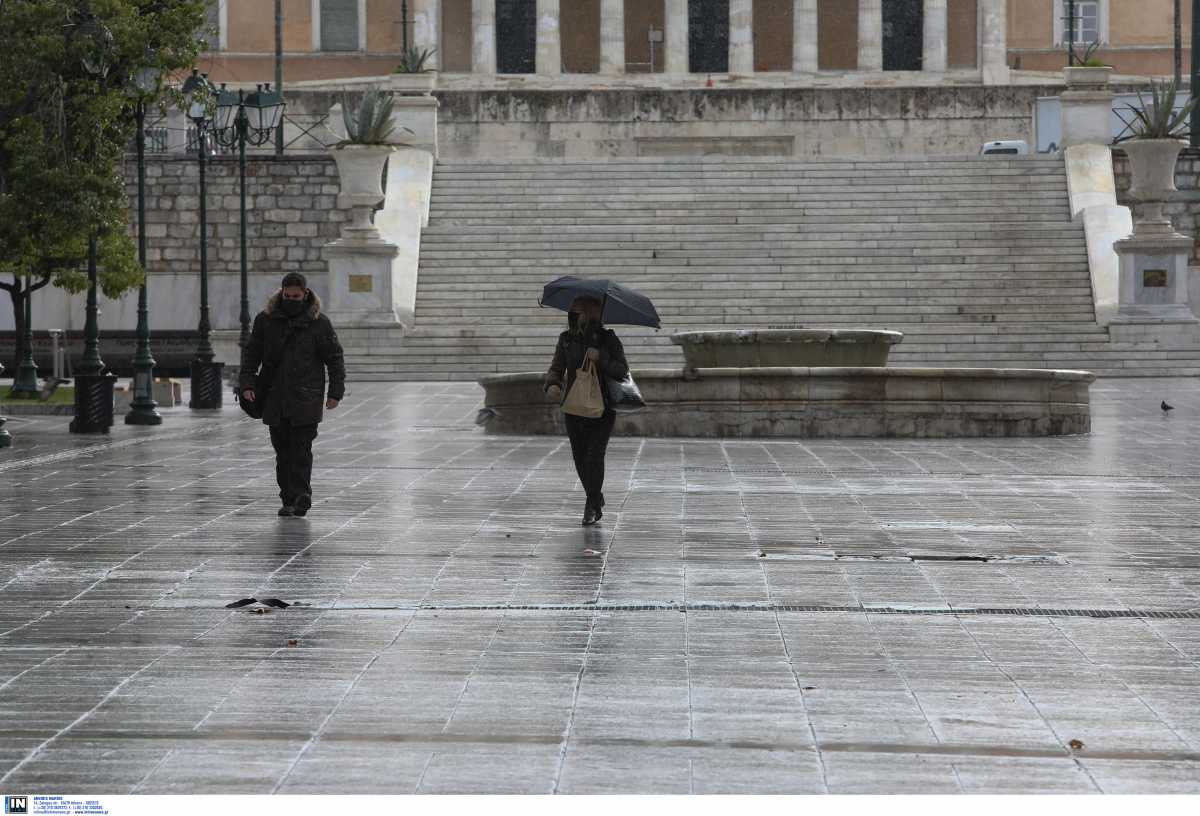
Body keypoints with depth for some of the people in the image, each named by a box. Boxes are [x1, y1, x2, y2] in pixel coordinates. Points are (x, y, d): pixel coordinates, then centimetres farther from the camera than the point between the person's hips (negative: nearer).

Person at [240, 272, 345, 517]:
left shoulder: (319, 323, 2)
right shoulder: (265, 320, 8)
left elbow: (334, 358, 5)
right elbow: (251, 353, 12)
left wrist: (336, 392, -1)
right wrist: (247, 384, 0)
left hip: (306, 399, -3)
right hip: (275, 398, 3)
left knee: (301, 450, -10)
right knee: (283, 451, 5)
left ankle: (301, 495, -12)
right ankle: (289, 499, 11)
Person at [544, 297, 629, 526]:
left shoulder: (608, 339, -3)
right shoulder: (566, 339, 4)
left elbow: (622, 370, -6)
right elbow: (556, 369, 0)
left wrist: (601, 359, -23)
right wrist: (552, 385, -23)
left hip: (603, 406, -3)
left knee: (594, 455, -14)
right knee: (580, 458, 7)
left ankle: (592, 507, -5)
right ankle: (596, 500, 29)